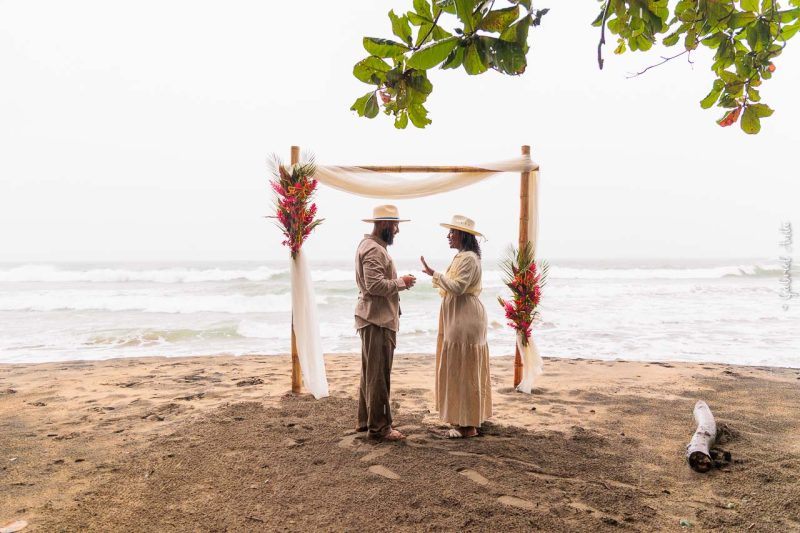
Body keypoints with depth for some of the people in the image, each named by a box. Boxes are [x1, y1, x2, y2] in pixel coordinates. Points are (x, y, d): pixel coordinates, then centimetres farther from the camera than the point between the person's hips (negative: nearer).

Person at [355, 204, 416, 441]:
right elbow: (375, 285, -25)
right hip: (378, 320, -11)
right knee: (379, 375, -5)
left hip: (374, 318, 11)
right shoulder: (374, 249, -16)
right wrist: (401, 282, -13)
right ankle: (379, 426, 1)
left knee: (370, 372, 17)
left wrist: (398, 282, 10)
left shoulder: (370, 245, 18)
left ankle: (366, 420, 27)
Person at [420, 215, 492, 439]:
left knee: (463, 369, -5)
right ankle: (465, 419, 23)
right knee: (460, 369, 14)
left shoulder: (469, 258, -16)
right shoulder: (462, 256, 16)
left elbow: (457, 287, -23)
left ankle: (468, 425, 4)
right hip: (458, 318, 11)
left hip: (465, 319, -11)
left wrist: (434, 273, -19)